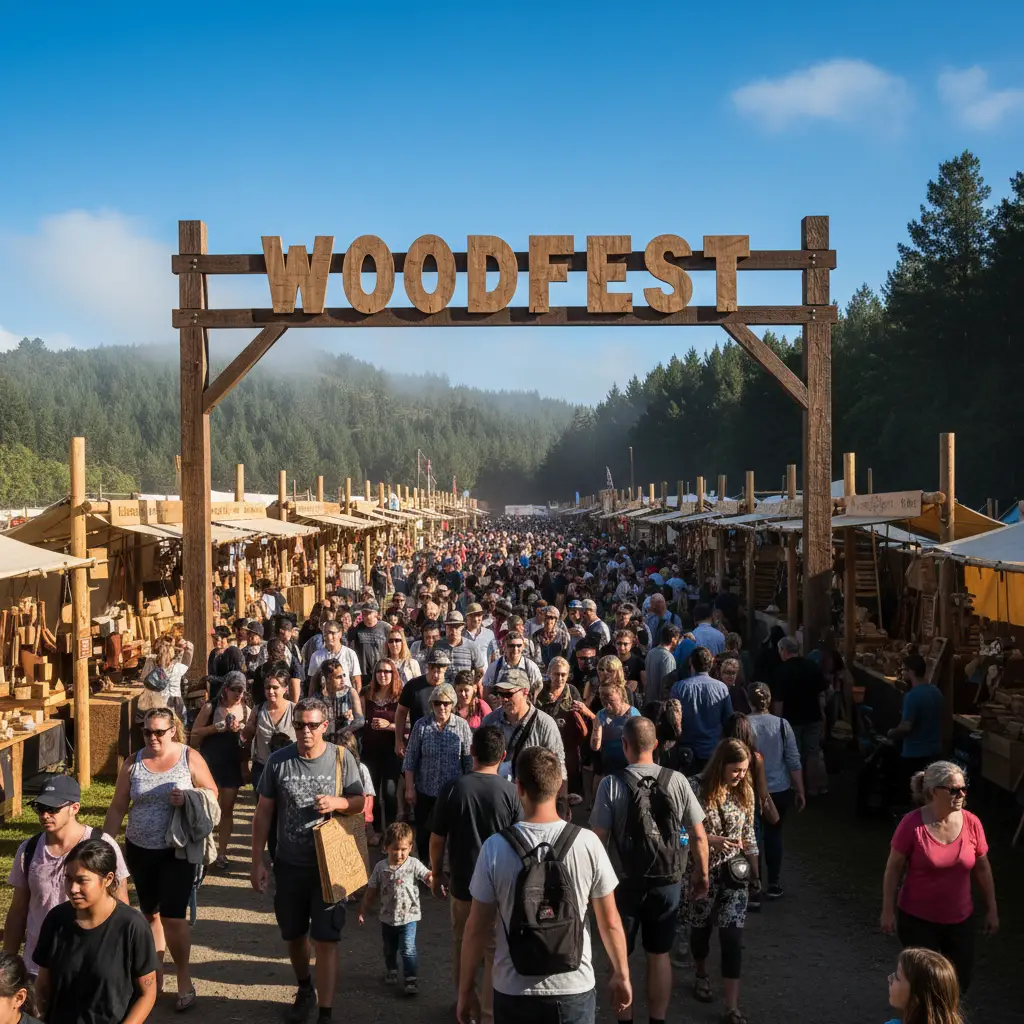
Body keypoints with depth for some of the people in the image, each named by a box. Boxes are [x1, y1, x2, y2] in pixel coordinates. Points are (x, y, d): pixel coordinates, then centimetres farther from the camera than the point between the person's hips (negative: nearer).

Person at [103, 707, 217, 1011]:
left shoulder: (190, 758, -7)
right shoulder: (133, 763, 0)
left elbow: (212, 792, -1)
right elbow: (117, 808, 4)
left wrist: (188, 799, -21)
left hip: (178, 851, -3)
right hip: (139, 850, 3)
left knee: (173, 916, -7)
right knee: (150, 913, 16)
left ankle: (184, 978, 12)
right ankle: (155, 971, 33)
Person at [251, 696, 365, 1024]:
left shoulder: (341, 758, -9)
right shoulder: (279, 760, -7)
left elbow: (359, 802, 2)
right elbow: (263, 813, 0)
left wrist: (337, 803, -21)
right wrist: (257, 861, -2)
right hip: (289, 864, 2)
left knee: (325, 941, -2)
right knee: (294, 935, 19)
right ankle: (305, 990, 44)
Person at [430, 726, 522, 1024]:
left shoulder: (452, 788, -10)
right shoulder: (510, 792, -12)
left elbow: (437, 840, -3)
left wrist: (437, 875, 12)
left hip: (462, 883, 2)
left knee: (463, 947, 21)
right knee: (496, 952, 10)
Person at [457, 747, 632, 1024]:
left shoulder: (495, 848, -12)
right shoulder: (588, 843, -11)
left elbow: (476, 928, -6)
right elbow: (610, 923, -4)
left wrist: (465, 990, 5)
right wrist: (621, 975, 11)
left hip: (513, 993, 0)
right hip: (574, 991, 0)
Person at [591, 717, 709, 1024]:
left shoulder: (612, 784, -14)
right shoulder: (676, 781, -8)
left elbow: (598, 839, -13)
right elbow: (699, 836, -3)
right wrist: (701, 874, 11)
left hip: (625, 883, -2)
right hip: (668, 882, 2)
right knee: (659, 955, 18)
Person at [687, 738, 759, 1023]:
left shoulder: (745, 792, -1)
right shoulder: (699, 789, -15)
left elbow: (749, 833, 8)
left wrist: (755, 870, 10)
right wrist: (713, 841, -26)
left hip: (733, 872, 2)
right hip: (702, 870, -2)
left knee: (732, 937, -4)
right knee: (701, 927, 16)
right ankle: (701, 976, 45)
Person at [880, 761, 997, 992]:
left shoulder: (971, 823, -9)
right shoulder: (912, 824, -19)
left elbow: (982, 868, 4)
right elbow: (893, 869, -10)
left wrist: (992, 909, 8)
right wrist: (888, 911, -7)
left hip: (960, 920, 4)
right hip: (917, 920, -3)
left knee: (960, 983, 16)